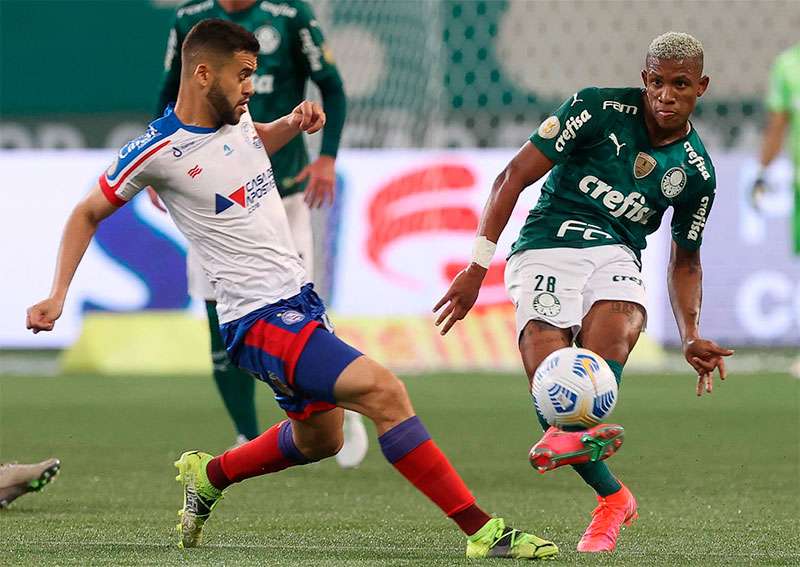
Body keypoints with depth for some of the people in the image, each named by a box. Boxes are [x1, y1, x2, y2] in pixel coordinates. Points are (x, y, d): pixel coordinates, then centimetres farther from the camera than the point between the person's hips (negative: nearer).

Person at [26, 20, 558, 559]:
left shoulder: (233, 117, 5)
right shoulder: (157, 151, -14)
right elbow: (88, 213, 0)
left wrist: (294, 124, 10)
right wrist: (57, 296, -6)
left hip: (299, 299, 9)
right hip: (259, 318, -9)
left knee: (319, 439, 25)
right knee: (384, 392, -24)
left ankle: (208, 476, 46)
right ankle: (482, 531, -24)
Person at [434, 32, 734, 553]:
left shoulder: (696, 172, 9)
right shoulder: (600, 109, -3)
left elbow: (685, 260, 24)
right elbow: (514, 176, -2)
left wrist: (692, 336, 7)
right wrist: (478, 266, -8)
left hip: (617, 256, 3)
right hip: (548, 249, -3)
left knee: (620, 320, -35)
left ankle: (576, 433, -56)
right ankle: (612, 499, -11)